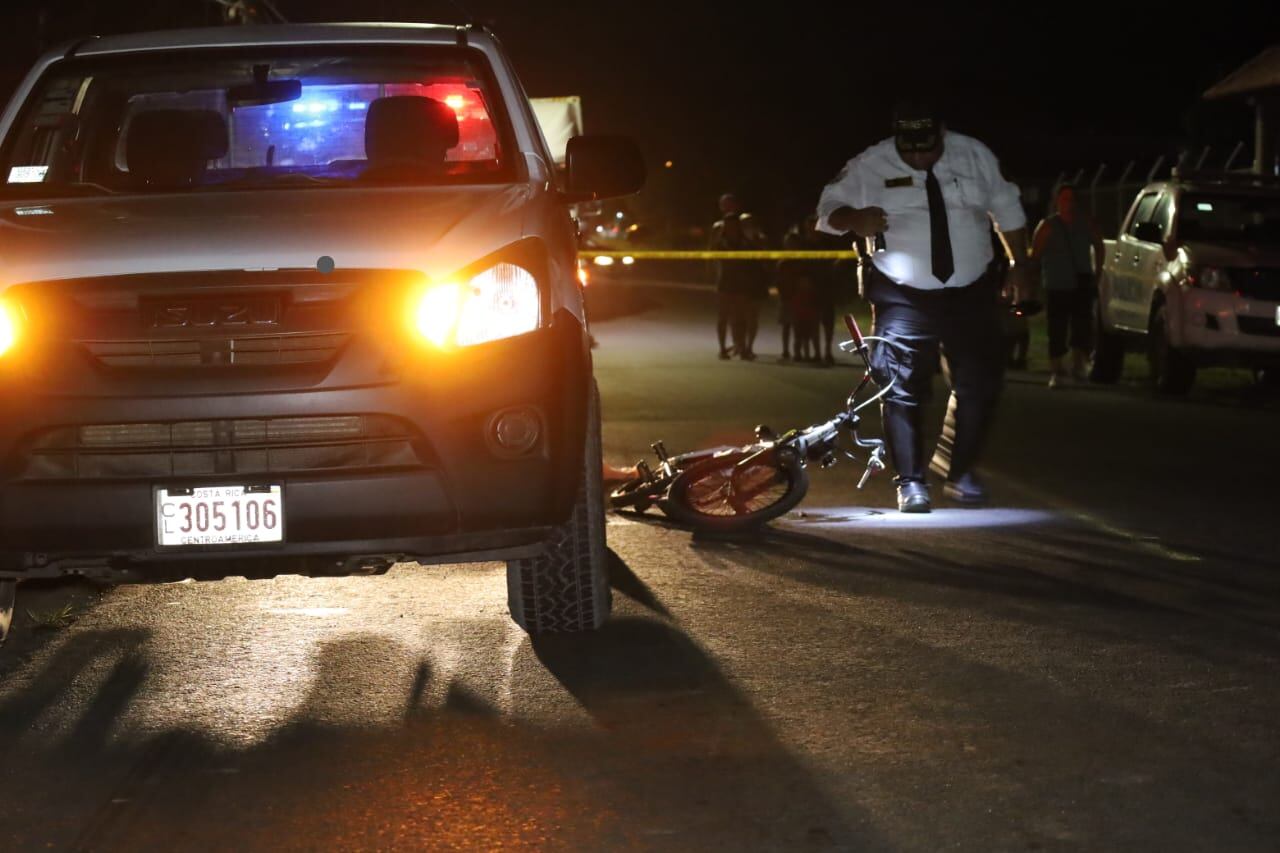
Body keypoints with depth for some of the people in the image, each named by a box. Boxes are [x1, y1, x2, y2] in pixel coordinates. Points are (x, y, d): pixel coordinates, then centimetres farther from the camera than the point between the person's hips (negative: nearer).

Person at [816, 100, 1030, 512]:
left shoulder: (974, 156, -1)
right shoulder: (870, 166, -8)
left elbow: (1007, 210, 10)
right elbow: (829, 209, -4)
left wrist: (1018, 266, 11)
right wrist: (855, 218, -26)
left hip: (970, 293, 2)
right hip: (904, 298, -2)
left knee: (980, 383, 3)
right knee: (903, 389, -8)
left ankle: (958, 471, 22)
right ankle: (911, 482, 3)